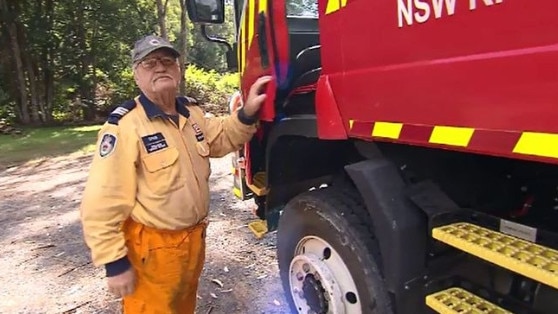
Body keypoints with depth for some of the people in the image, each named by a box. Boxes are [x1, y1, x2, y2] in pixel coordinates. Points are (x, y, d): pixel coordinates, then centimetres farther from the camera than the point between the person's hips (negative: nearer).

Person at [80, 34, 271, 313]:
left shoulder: (191, 111, 2)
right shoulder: (125, 125, -22)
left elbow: (222, 139, 17)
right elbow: (101, 204, -23)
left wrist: (247, 113, -2)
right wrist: (115, 263, -20)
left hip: (195, 238, 7)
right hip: (153, 248, -7)